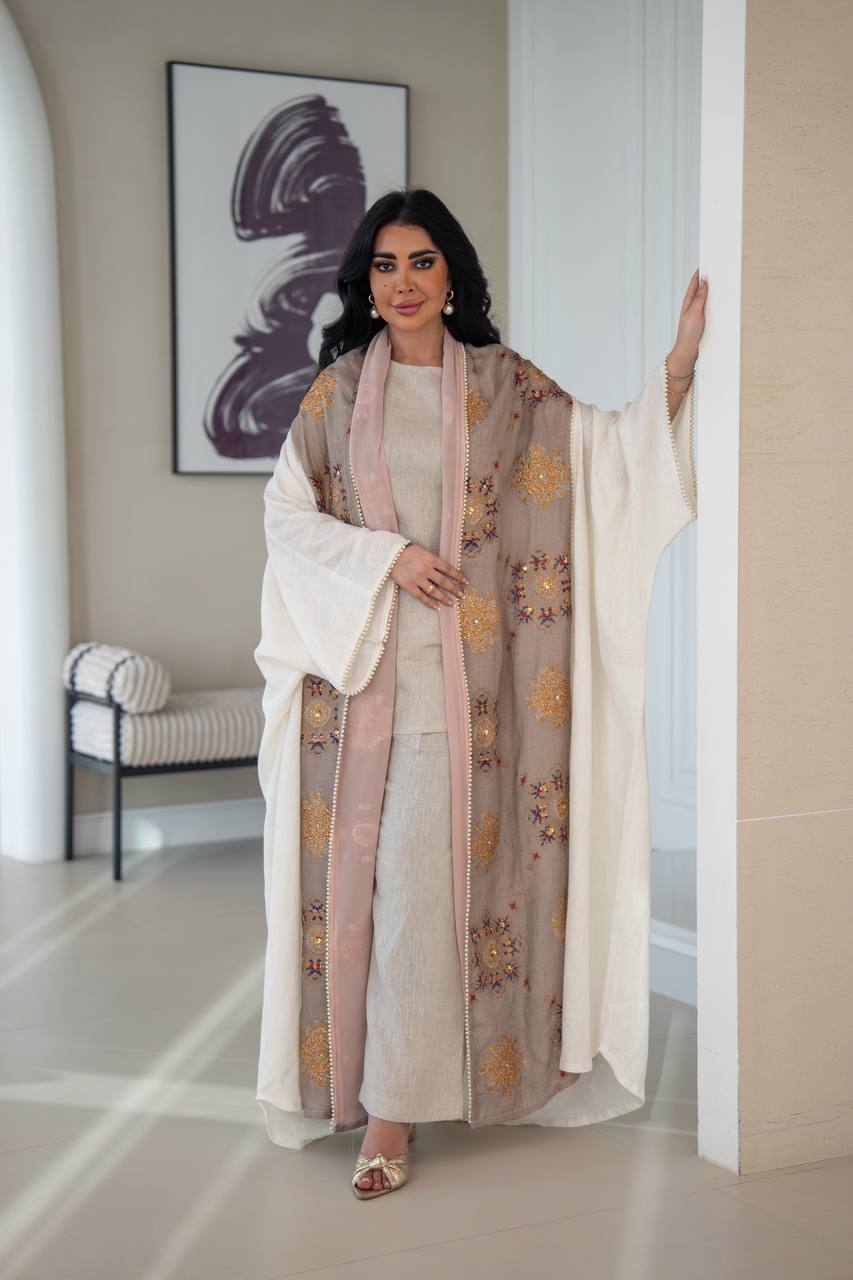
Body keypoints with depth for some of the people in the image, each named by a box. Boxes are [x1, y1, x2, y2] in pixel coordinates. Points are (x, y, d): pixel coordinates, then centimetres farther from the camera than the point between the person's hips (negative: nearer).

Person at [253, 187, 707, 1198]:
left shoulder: (505, 386, 7)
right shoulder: (336, 389, 9)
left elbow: (611, 447, 2)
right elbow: (286, 512, 5)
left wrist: (678, 366, -11)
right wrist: (388, 555, -8)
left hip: (458, 668, -1)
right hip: (358, 663, 2)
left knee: (423, 867, -7)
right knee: (361, 860, 1)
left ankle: (393, 1101, -2)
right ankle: (375, 1077, 13)